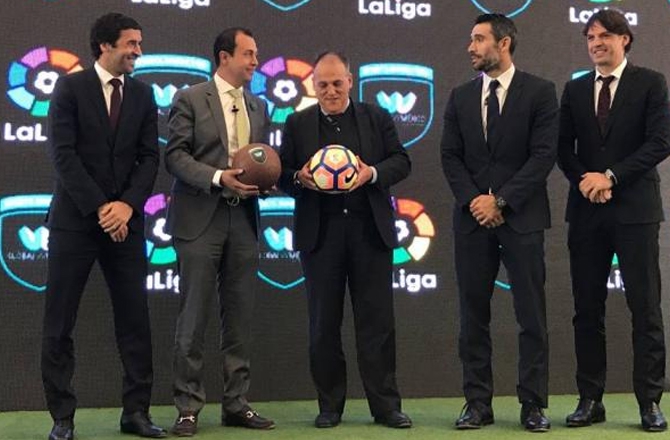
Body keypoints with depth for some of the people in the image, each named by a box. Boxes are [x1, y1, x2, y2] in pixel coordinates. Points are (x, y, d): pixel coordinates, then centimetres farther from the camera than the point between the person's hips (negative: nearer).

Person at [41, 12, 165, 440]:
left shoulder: (142, 93, 10)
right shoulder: (70, 87, -1)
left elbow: (150, 156, 5)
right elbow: (63, 154, -9)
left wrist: (128, 204, -10)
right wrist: (99, 208, -14)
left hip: (126, 220, 3)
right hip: (76, 219, -3)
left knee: (135, 320, 3)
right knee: (60, 323, 0)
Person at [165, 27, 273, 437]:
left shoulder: (259, 107, 16)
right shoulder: (190, 99, 0)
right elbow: (175, 156, -7)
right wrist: (219, 178, -19)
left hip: (244, 220, 5)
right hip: (200, 220, -5)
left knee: (240, 319, 7)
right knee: (194, 319, -1)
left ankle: (237, 403, 16)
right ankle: (188, 407, 8)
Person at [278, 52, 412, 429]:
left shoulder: (377, 118, 9)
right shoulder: (297, 124, 9)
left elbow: (401, 162, 6)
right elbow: (282, 173, 7)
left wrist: (373, 172, -13)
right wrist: (300, 179, -15)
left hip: (370, 230, 0)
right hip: (320, 232, 1)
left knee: (378, 320, 2)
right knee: (324, 323, 6)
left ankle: (386, 405, 10)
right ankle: (330, 406, 17)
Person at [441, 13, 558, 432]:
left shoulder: (540, 91, 0)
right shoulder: (461, 96, 12)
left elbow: (544, 155, -7)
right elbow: (451, 156, 8)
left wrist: (500, 200, -12)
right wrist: (473, 201, -7)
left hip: (522, 217, -3)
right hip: (472, 218, 4)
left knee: (532, 316, 0)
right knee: (474, 315, 5)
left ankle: (533, 405, 8)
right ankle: (478, 403, 13)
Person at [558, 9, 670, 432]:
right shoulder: (575, 89, 13)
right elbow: (564, 147, 9)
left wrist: (610, 176, -13)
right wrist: (584, 180, -8)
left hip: (635, 209, -3)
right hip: (586, 211, 4)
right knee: (587, 309, 5)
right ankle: (591, 399, 12)